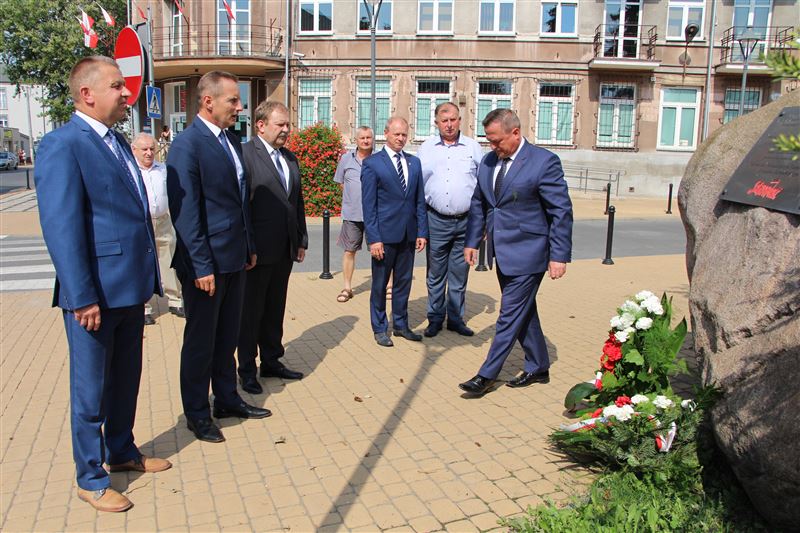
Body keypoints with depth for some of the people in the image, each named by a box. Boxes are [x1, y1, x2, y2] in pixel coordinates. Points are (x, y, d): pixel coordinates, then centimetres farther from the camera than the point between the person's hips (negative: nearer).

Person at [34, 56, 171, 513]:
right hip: (96, 295, -8)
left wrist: (147, 279, 15)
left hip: (130, 289, 8)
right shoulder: (62, 145, -13)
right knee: (91, 389, 7)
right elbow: (61, 228, -19)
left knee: (127, 379, 20)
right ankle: (91, 479, 24)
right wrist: (82, 298, -21)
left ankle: (121, 452, 39)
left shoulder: (118, 142, 14)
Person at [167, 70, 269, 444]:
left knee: (227, 336, 18)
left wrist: (250, 247, 15)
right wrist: (201, 267, -19)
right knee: (200, 340, 7)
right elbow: (185, 212, -18)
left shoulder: (232, 142, 11)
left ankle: (227, 399, 34)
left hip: (235, 259, 8)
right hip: (206, 263, -8)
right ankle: (197, 414, 23)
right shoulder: (187, 145, -15)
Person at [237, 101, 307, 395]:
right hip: (258, 250, -7)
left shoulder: (290, 158, 13)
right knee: (251, 312, 7)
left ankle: (272, 361, 31)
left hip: (285, 250, 7)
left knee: (275, 309, 17)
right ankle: (247, 370, 20)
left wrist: (301, 240, 14)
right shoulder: (245, 154, -11)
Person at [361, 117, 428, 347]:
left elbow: (420, 200, 10)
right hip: (385, 235, -4)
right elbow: (368, 204, -8)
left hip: (408, 234, 5)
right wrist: (373, 238, -13)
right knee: (380, 284, 7)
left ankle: (401, 325, 27)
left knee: (404, 282, 13)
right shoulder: (372, 163, -5)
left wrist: (422, 231, 3)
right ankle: (380, 329, 20)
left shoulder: (414, 162, 10)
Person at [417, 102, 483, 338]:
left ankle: (456, 318, 22)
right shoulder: (426, 148, 5)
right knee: (435, 274, 8)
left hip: (466, 221, 0)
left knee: (459, 275, 9)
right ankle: (435, 319, 21)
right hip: (436, 221, 0)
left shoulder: (473, 147, 4)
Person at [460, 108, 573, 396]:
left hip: (527, 253, -7)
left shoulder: (544, 161, -13)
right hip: (502, 252, 7)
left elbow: (561, 211, -12)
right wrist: (472, 242, 12)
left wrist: (559, 256, -14)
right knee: (523, 312, 16)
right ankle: (538, 368, 31)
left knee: (510, 315, -3)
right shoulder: (488, 162, 7)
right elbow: (478, 204, 16)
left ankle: (487, 375, 6)